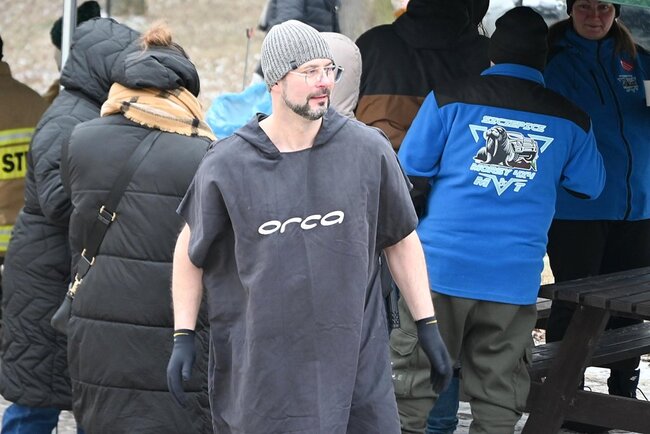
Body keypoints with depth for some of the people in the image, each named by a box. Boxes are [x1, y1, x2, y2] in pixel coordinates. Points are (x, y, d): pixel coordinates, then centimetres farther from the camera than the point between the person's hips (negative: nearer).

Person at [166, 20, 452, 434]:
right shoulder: (227, 165, -3)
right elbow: (191, 250, 10)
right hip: (263, 374, -1)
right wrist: (183, 337, 5)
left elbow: (402, 240, 10)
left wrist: (428, 327, 8)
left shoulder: (369, 150, 0)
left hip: (358, 364, 1)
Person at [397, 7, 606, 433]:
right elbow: (591, 186, 19)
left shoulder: (450, 99, 0)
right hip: (515, 277, 1)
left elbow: (410, 176, 0)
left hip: (441, 265, -1)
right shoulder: (569, 118, 6)